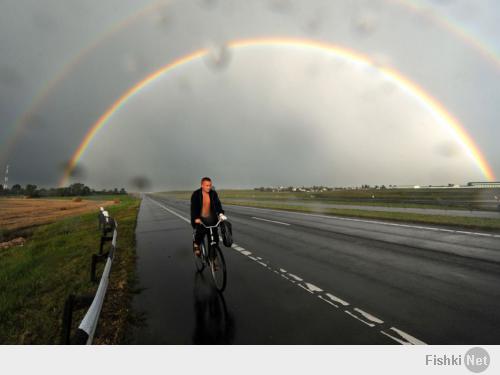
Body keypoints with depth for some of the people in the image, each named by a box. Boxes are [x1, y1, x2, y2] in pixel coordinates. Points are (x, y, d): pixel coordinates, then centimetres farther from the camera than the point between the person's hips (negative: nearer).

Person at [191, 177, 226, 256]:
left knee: (215, 237, -5)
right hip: (200, 218, -2)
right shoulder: (196, 194, -9)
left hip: (211, 218, 3)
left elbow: (217, 204, -10)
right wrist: (196, 218, -29)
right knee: (200, 232, -20)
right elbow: (193, 207, -15)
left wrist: (221, 214, -28)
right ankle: (196, 244, 14)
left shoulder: (213, 193, -1)